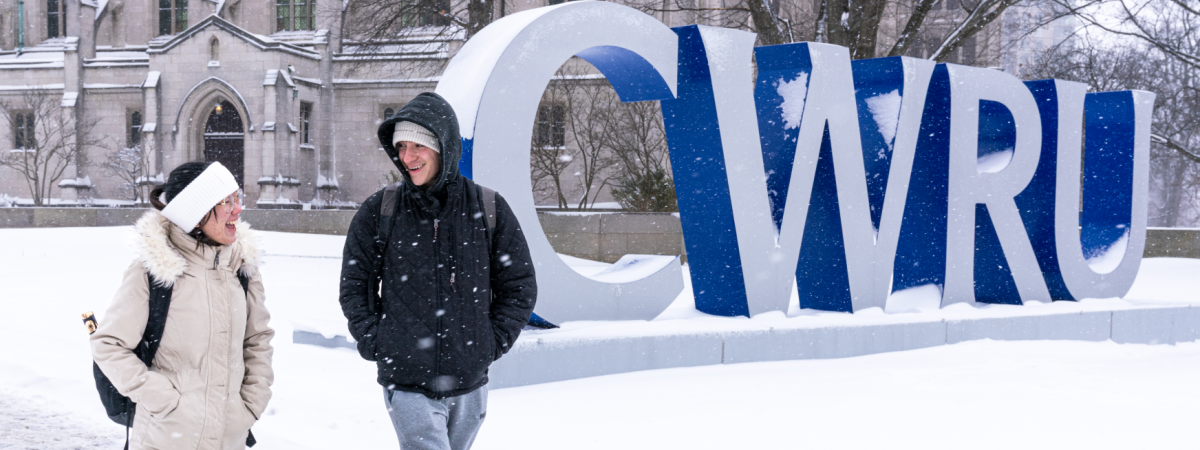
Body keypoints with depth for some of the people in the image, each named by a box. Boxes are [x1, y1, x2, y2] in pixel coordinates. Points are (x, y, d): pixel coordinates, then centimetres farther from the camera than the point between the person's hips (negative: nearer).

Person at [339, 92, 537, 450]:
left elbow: (519, 286, 6)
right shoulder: (380, 211, -3)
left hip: (469, 384, 2)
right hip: (406, 382, -2)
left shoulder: (489, 209, -2)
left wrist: (491, 343, -1)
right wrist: (375, 342, -3)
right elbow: (354, 284, 7)